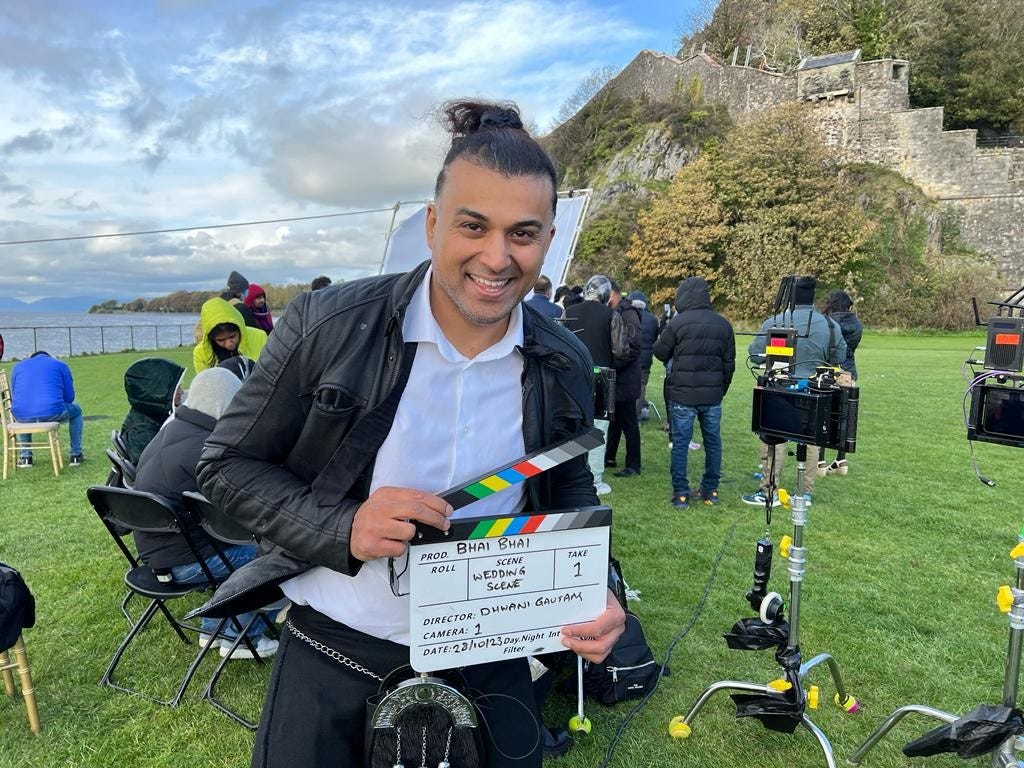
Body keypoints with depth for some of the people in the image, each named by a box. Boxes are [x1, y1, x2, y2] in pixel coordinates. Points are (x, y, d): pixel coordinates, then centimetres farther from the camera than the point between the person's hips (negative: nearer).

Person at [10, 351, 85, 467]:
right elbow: (69, 397, 15)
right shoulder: (60, 365, 17)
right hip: (52, 414, -3)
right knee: (76, 410, 30)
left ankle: (25, 456, 33)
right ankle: (76, 455, 27)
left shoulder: (18, 366, 24)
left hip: (24, 417, 3)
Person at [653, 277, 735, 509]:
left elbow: (660, 352, -1)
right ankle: (710, 490, 22)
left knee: (680, 443, 3)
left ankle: (680, 494, 6)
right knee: (713, 442, 14)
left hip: (682, 394, -4)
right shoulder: (723, 324, 6)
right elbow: (729, 362, 10)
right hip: (713, 395, 4)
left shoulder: (677, 323, -9)